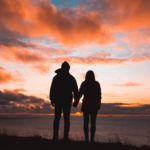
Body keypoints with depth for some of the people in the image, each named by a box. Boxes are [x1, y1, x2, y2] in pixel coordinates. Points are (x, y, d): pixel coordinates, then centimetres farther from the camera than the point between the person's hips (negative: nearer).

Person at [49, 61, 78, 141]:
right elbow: (75, 90, -1)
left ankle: (55, 136, 0)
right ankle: (65, 136, -2)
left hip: (58, 100, 1)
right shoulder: (71, 78, 2)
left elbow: (52, 89, -3)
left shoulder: (56, 77, 2)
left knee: (57, 118, 5)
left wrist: (52, 99, 2)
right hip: (67, 101, 0)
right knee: (66, 119, 3)